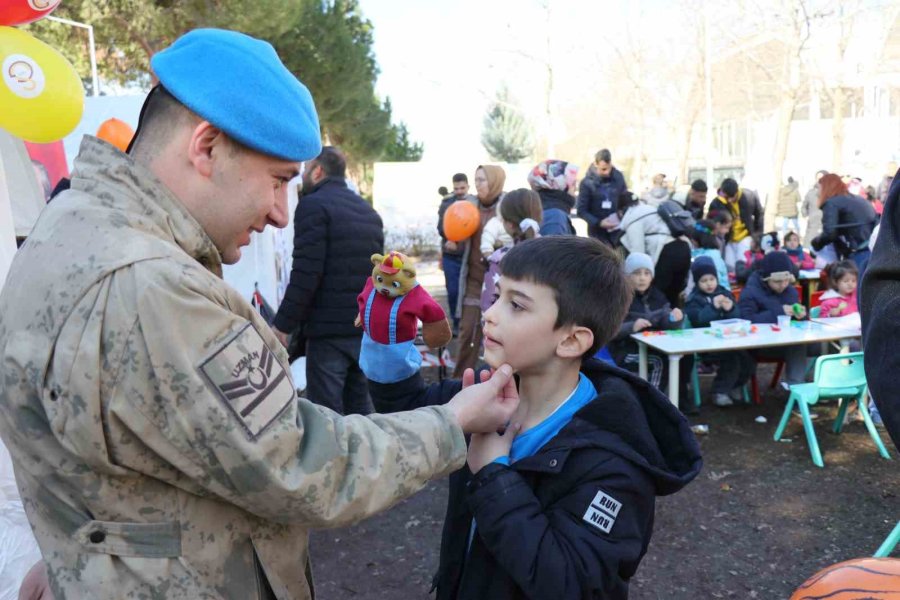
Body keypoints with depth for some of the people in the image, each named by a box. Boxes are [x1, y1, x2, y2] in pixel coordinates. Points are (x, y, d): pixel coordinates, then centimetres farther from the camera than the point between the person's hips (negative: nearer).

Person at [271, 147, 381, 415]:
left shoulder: (313, 205, -8)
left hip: (328, 328, -8)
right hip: (366, 327, 8)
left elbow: (306, 273, -17)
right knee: (360, 407, 15)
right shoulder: (368, 210, 17)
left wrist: (282, 324, -11)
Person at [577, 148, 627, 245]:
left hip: (617, 229, 3)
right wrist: (598, 223, -22)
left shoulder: (618, 177, -2)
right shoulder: (587, 183, -12)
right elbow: (582, 211, -11)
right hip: (598, 231, -3)